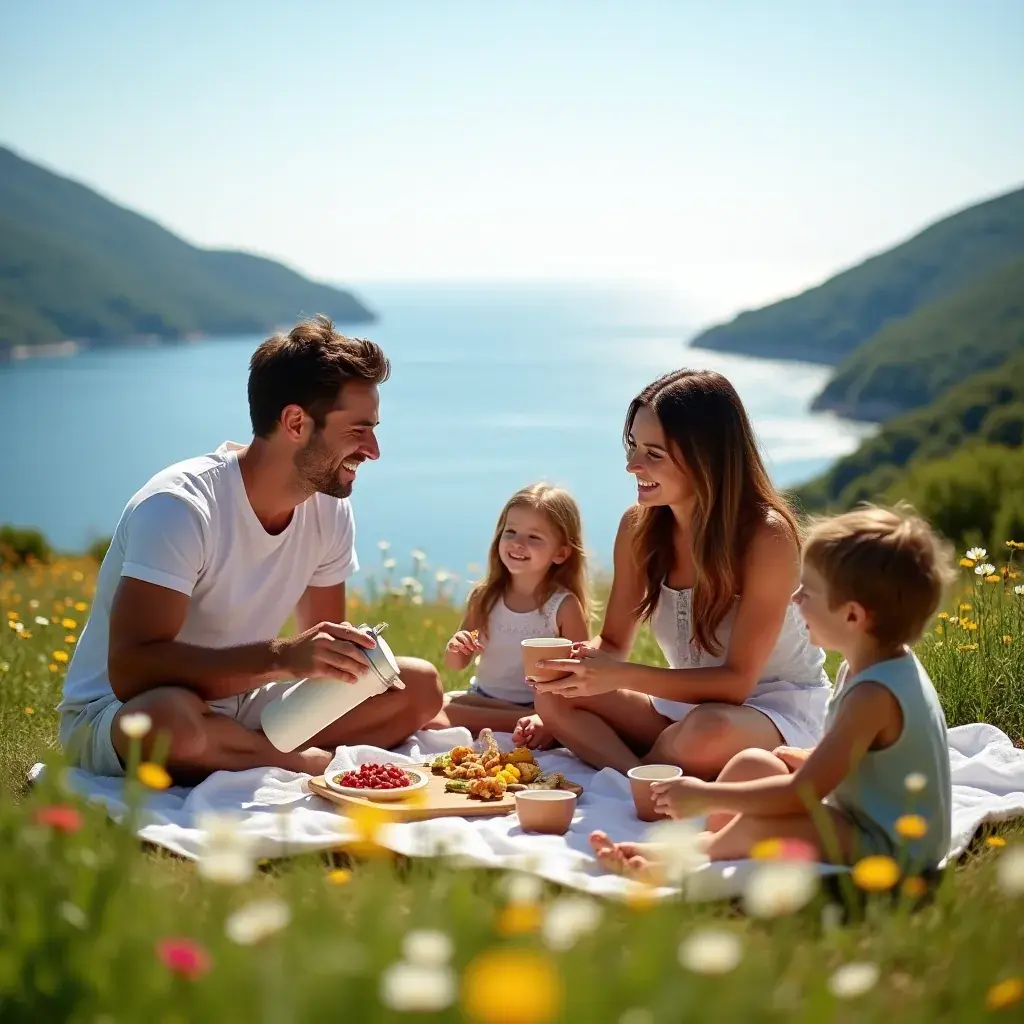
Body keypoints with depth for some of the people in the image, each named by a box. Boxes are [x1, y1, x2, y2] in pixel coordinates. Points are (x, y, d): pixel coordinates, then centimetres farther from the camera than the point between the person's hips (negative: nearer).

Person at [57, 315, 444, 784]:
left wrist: (349, 655, -15)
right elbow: (130, 670, -33)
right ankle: (307, 762, -15)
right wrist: (281, 657, -39)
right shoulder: (179, 507, -25)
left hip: (236, 705, 7)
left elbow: (320, 656, 8)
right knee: (169, 717, -42)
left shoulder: (330, 510, -2)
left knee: (419, 684, -5)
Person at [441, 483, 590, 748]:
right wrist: (455, 649, -16)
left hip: (541, 706, -5)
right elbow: (457, 665, 9)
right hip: (482, 700, 5)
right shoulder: (484, 597, 0)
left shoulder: (565, 606, -10)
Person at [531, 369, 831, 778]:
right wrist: (582, 658, -21)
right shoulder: (639, 526, -5)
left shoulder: (767, 537, -22)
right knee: (555, 697, -14)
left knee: (707, 731, -39)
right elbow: (614, 641, 3)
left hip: (780, 712, -6)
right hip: (690, 704, 6)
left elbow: (737, 681, -22)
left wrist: (621, 675, -32)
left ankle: (625, 771, -12)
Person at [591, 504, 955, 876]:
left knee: (761, 826, -31)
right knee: (751, 763, 7)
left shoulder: (875, 693, -28)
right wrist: (804, 758, 9)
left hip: (895, 848, -11)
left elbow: (804, 793, -28)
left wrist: (707, 797, -23)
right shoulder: (883, 665, 3)